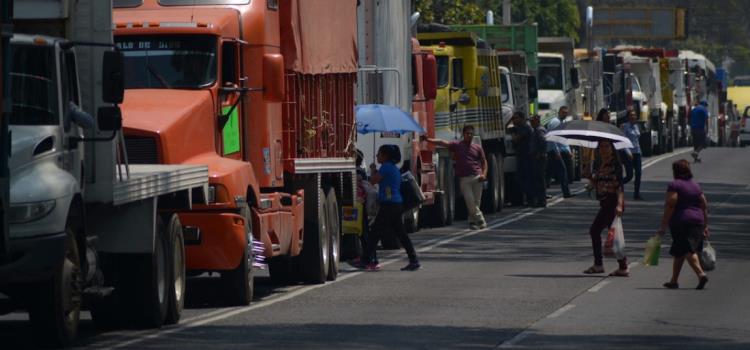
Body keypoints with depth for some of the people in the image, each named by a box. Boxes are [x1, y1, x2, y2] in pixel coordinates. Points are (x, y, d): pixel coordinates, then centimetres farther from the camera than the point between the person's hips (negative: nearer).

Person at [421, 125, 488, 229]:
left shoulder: (477, 147, 11)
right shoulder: (457, 145, 5)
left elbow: (484, 162, 15)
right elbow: (442, 143, -5)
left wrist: (484, 174, -2)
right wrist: (428, 139, -17)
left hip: (477, 177, 1)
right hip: (464, 179, -1)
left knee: (476, 201, 1)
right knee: (470, 201, -8)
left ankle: (472, 221, 14)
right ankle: (481, 220, 0)